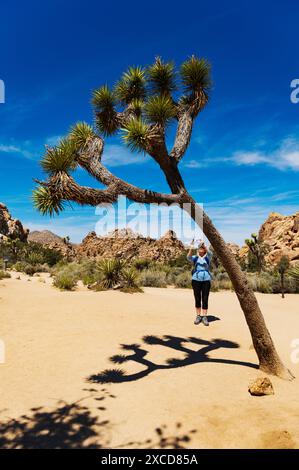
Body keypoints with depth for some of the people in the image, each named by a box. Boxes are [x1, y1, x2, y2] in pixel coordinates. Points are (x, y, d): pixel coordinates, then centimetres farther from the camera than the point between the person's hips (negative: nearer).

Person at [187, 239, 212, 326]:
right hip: (196, 280, 0)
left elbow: (209, 253, -18)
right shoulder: (195, 258, 6)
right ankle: (198, 316, 16)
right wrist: (191, 248, -32)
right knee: (197, 299, 6)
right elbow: (188, 257, -16)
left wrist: (204, 245, -34)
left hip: (206, 280, 0)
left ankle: (204, 317, 5)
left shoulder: (208, 257, 5)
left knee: (205, 299, 0)